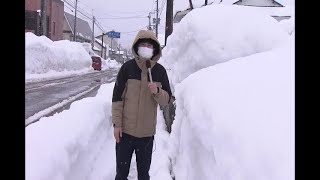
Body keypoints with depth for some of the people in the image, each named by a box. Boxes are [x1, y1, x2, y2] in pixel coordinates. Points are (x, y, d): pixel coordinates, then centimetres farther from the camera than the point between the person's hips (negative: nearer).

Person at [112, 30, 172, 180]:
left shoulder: (160, 71, 0)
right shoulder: (127, 67, -5)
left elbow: (166, 100, 3)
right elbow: (117, 97, -4)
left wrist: (157, 91, -18)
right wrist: (117, 124, -7)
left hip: (147, 132, 1)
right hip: (125, 130, -1)